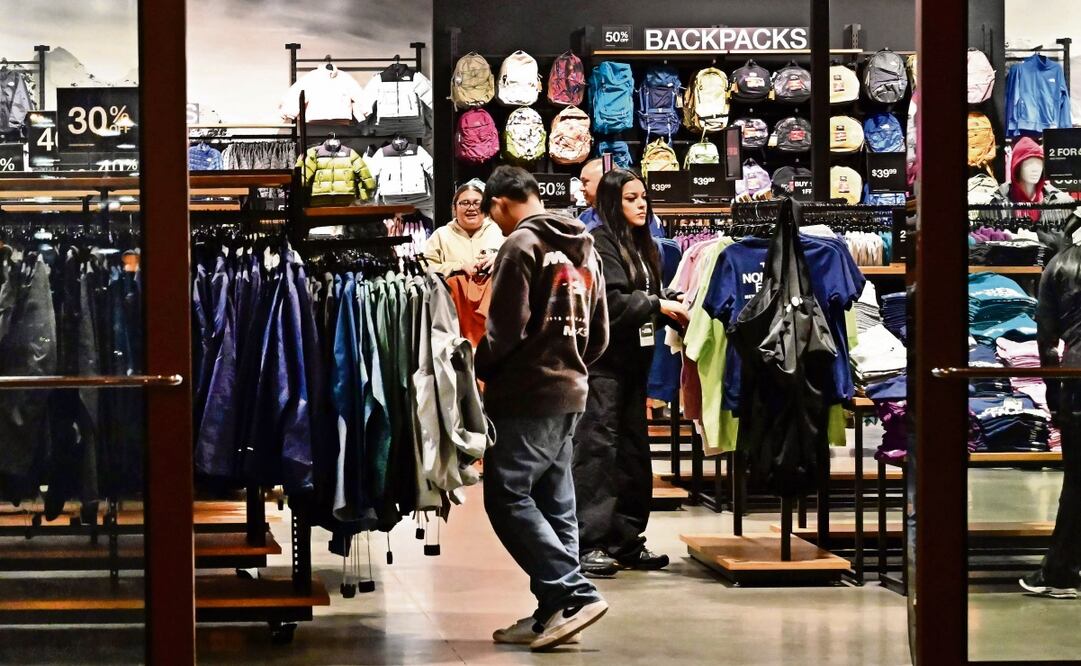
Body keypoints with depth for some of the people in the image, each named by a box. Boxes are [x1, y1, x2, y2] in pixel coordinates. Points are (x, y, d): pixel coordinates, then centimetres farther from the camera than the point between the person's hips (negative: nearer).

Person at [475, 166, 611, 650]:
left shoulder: (521, 243, -10)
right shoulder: (582, 248, 15)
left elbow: (506, 328, -15)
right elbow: (599, 335, 17)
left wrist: (476, 368, 0)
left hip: (527, 395, -9)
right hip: (570, 393, 9)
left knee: (508, 498, -6)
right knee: (553, 504, 9)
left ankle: (575, 595, -13)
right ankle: (553, 615, 9)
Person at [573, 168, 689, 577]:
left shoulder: (642, 246, 16)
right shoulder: (600, 244, -9)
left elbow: (652, 295, 16)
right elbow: (612, 302, -18)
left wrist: (675, 305, -2)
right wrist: (658, 305, -17)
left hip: (633, 360, 9)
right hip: (601, 362, -9)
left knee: (633, 451, 10)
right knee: (597, 449, -7)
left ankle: (626, 540, 17)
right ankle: (588, 543, -5)